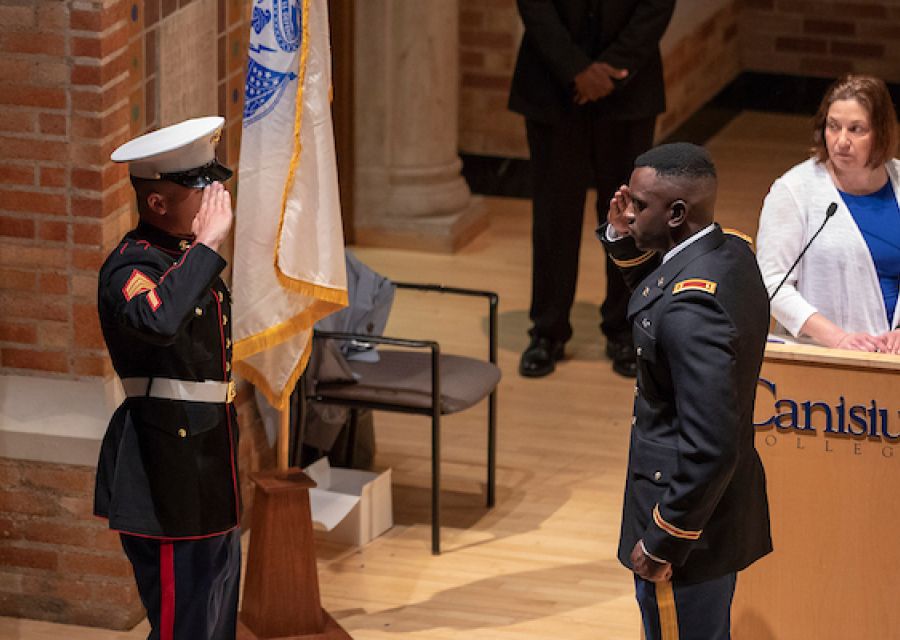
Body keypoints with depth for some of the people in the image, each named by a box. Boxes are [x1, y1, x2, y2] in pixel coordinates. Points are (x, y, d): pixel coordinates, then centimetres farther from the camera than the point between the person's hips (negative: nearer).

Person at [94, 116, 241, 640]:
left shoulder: (190, 257, 13)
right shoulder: (130, 266, -17)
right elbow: (157, 320, -43)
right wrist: (208, 244, -32)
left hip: (211, 484, 10)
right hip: (169, 483, -10)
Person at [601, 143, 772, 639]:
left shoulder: (692, 307, -30)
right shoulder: (732, 254, -1)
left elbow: (710, 446, -31)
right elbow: (661, 301, 21)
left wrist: (662, 542, -21)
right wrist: (626, 243, 3)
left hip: (690, 517, -10)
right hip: (725, 504, 10)